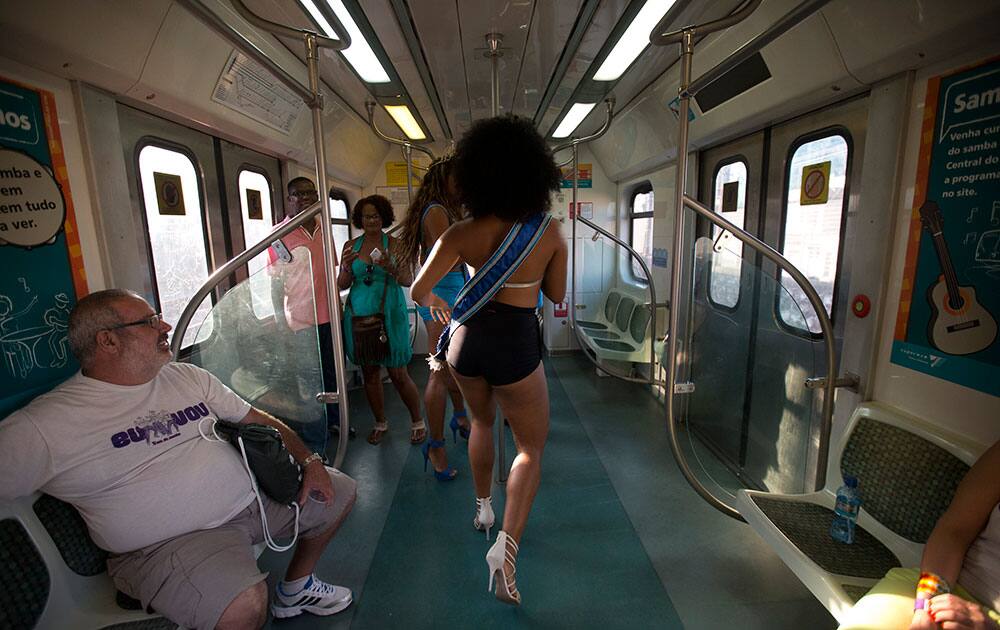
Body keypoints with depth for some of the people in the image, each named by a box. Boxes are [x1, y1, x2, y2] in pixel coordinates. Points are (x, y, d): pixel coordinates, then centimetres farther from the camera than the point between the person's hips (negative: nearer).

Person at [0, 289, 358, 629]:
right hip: (167, 542, -6)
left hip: (252, 496, 7)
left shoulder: (189, 377, 7)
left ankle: (296, 588, 31)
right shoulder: (45, 424, -11)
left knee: (340, 492, 10)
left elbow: (258, 420, 10)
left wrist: (309, 461, 0)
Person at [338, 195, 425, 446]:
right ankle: (380, 423, 26)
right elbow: (341, 285, 8)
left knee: (398, 373, -1)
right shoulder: (351, 246, 8)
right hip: (359, 314, 3)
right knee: (369, 371, 9)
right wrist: (346, 267, -12)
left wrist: (391, 269, -23)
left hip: (390, 314, -3)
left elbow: (408, 280, -4)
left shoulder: (395, 245, 1)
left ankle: (417, 422, 17)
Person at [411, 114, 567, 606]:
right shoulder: (550, 231, -11)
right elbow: (557, 295, 2)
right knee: (531, 447, 15)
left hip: (466, 339, 3)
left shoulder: (463, 234, -10)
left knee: (482, 422, 29)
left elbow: (418, 290, -6)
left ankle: (483, 508, 45)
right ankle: (506, 545, 1)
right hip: (515, 345, -2)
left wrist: (436, 303, 16)